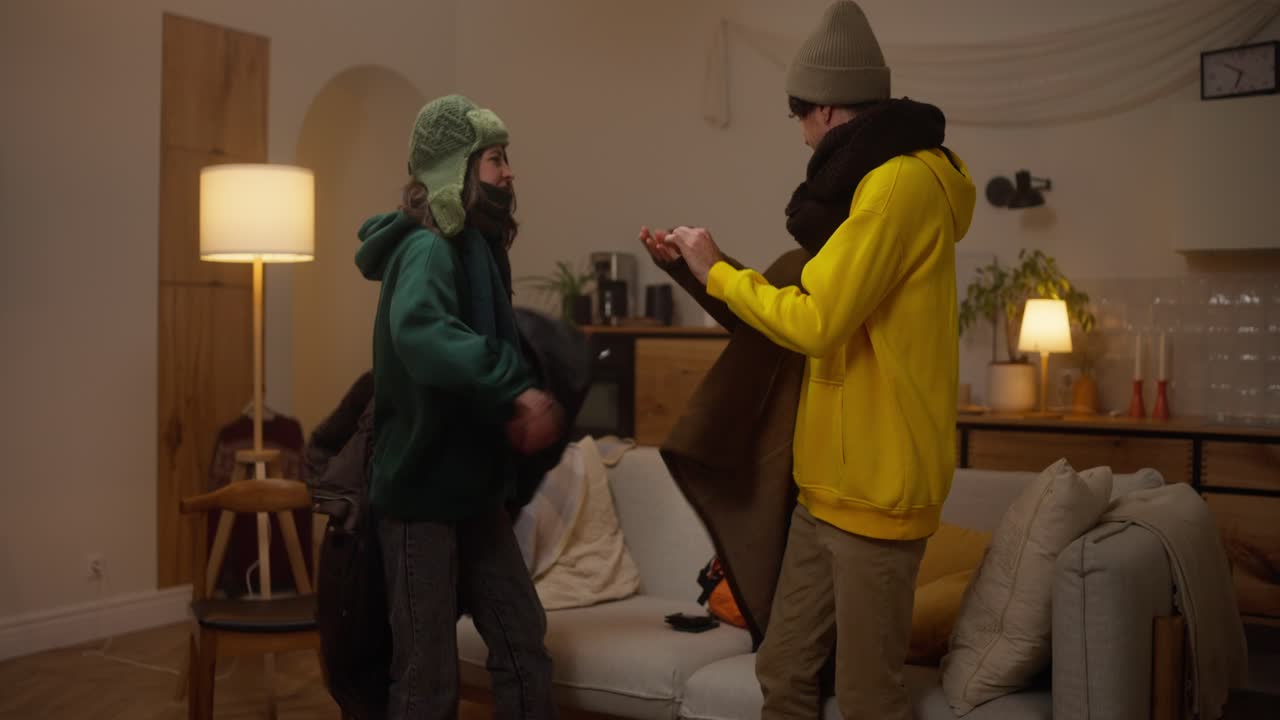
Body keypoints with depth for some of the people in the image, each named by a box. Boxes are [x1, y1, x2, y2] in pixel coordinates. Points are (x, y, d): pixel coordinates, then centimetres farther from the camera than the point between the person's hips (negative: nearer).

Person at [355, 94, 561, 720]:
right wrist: (517, 388, -42)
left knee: (524, 646, 13)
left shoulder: (476, 246, 11)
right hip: (420, 490, -9)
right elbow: (420, 333, -40)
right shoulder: (429, 249, -18)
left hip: (473, 488, 9)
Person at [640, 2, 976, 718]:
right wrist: (702, 263, 24)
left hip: (875, 489, -10)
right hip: (828, 482, 10)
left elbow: (816, 322, -20)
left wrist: (717, 270, -6)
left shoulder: (901, 181, -16)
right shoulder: (876, 180, 17)